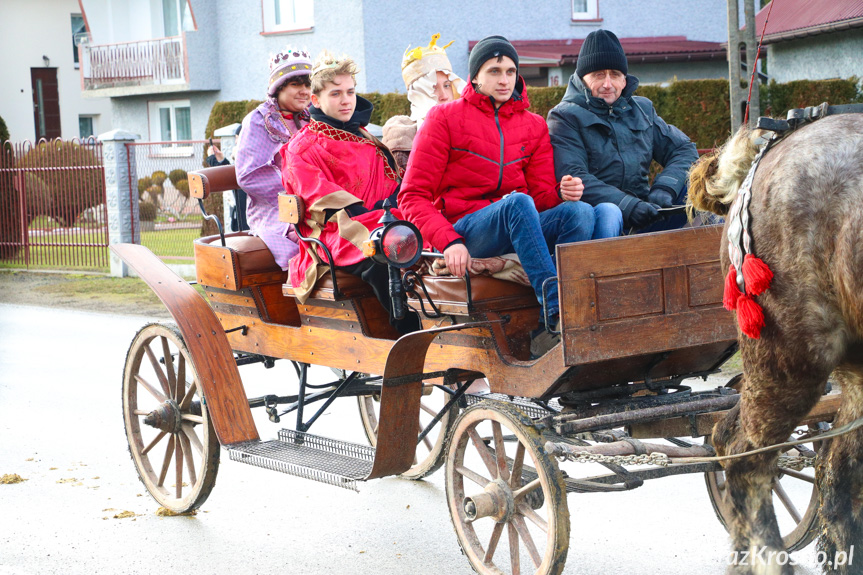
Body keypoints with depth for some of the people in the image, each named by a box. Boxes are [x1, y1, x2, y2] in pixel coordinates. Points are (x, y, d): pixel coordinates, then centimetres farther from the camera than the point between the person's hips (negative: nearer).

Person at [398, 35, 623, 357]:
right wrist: (449, 240, -18)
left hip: (519, 228, 4)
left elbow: (541, 196, 12)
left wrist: (562, 193, -14)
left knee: (582, 212, -27)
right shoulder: (445, 118, 8)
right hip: (463, 229, -4)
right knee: (517, 201, -36)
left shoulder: (534, 126, 20)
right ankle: (559, 313, -44)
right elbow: (413, 196, 0)